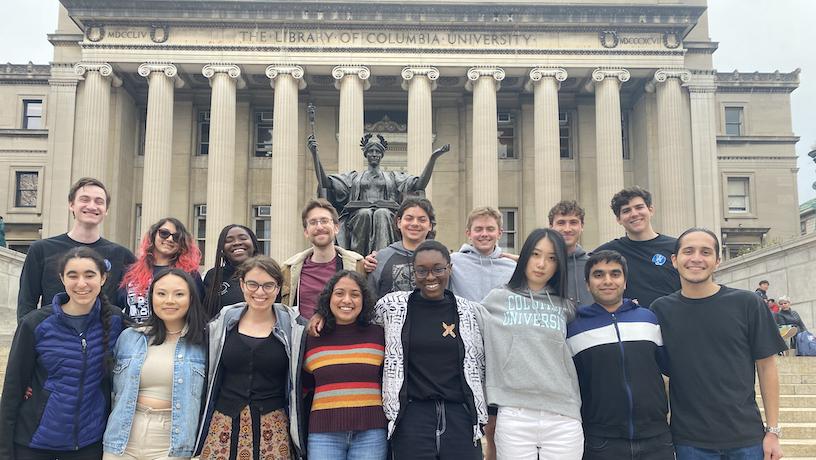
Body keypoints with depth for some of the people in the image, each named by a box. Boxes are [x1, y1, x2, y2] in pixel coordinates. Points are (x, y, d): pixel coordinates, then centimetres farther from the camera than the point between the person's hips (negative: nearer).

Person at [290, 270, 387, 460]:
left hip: (370, 434, 0)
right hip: (323, 435, 0)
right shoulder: (310, 339, 6)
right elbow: (303, 389, 15)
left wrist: (392, 427, 11)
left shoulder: (378, 336, 4)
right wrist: (300, 430, 11)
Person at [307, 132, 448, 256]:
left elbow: (420, 184, 13)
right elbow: (326, 182, 15)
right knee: (365, 213, -36)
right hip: (358, 215, 0)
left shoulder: (393, 177, 27)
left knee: (382, 214, -36)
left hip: (387, 212, 0)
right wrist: (315, 154, 5)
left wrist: (433, 158, 3)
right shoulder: (354, 176, 28)